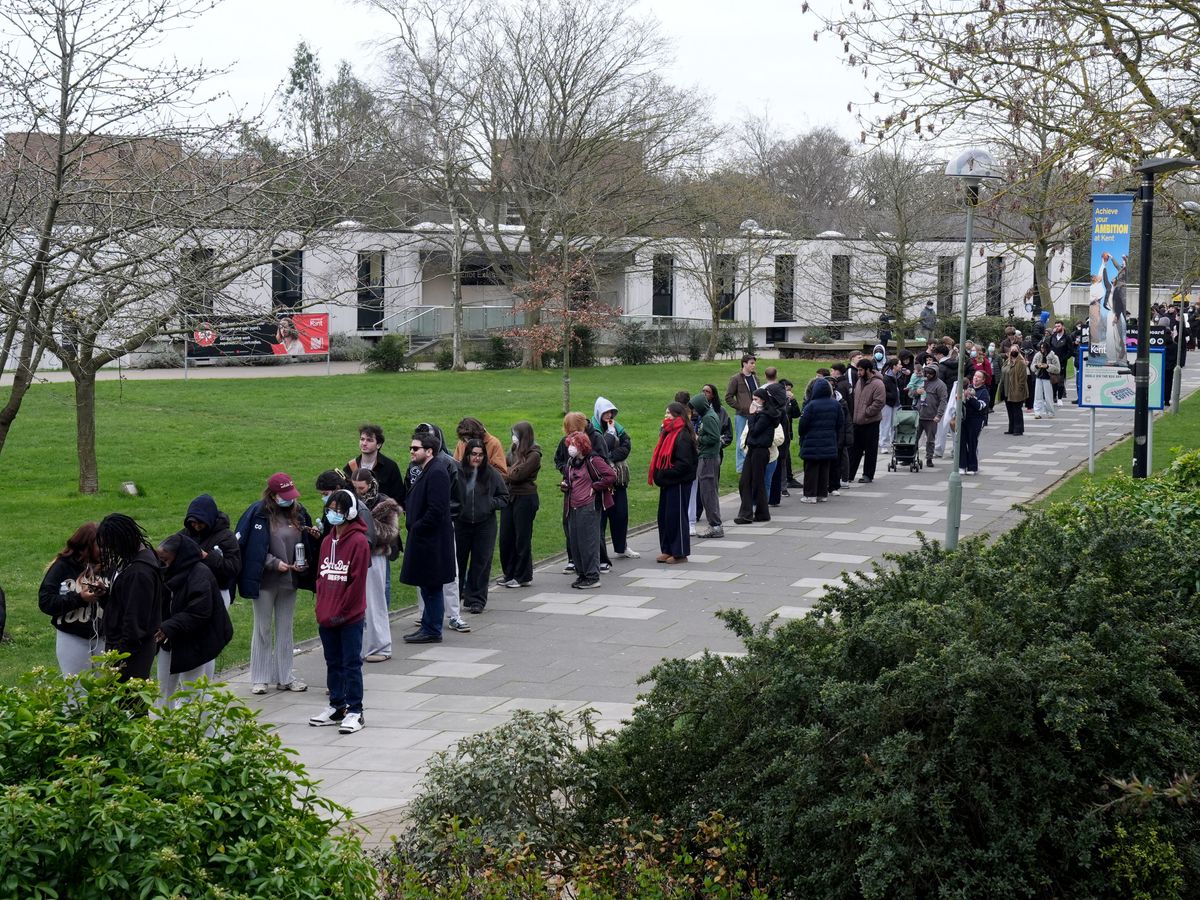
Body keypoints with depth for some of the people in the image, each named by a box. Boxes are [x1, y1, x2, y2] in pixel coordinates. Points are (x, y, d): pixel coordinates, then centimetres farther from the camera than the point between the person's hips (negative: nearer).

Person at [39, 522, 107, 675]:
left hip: (102, 638, 3)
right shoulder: (62, 566, -8)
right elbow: (45, 602, -12)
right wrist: (79, 598, -20)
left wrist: (106, 592, -17)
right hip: (72, 639, -3)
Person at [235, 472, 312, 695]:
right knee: (262, 630, 6)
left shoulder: (298, 512, 3)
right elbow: (253, 548, -13)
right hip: (265, 582, -5)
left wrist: (303, 564, -5)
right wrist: (275, 563, -18)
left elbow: (306, 543, 13)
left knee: (285, 630, 12)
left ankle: (285, 677, 21)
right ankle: (260, 679, 14)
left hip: (289, 581, 5)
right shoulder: (259, 513, -12)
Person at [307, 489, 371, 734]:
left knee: (352, 664, -1)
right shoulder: (327, 541, 11)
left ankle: (355, 712, 3)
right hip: (327, 617, 7)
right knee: (333, 663, 15)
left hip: (350, 617, -7)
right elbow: (321, 576, 15)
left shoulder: (358, 542, -12)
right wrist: (322, 608, 5)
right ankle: (336, 707, 25)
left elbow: (357, 582, -14)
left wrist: (341, 612, -13)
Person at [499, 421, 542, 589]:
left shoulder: (534, 455, -10)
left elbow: (518, 476, -17)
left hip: (525, 498, -7)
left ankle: (523, 577, 9)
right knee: (506, 537, 8)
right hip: (510, 497, 7)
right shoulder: (513, 452, 12)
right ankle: (509, 574, 20)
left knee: (522, 538, 0)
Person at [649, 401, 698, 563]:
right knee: (664, 515, 12)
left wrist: (664, 474, -20)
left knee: (676, 516, -3)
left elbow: (684, 463, -22)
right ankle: (667, 550, 21)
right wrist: (658, 474, 5)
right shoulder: (668, 433, 12)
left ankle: (680, 553, 5)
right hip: (668, 482, 9)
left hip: (679, 483, -9)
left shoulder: (683, 436, -17)